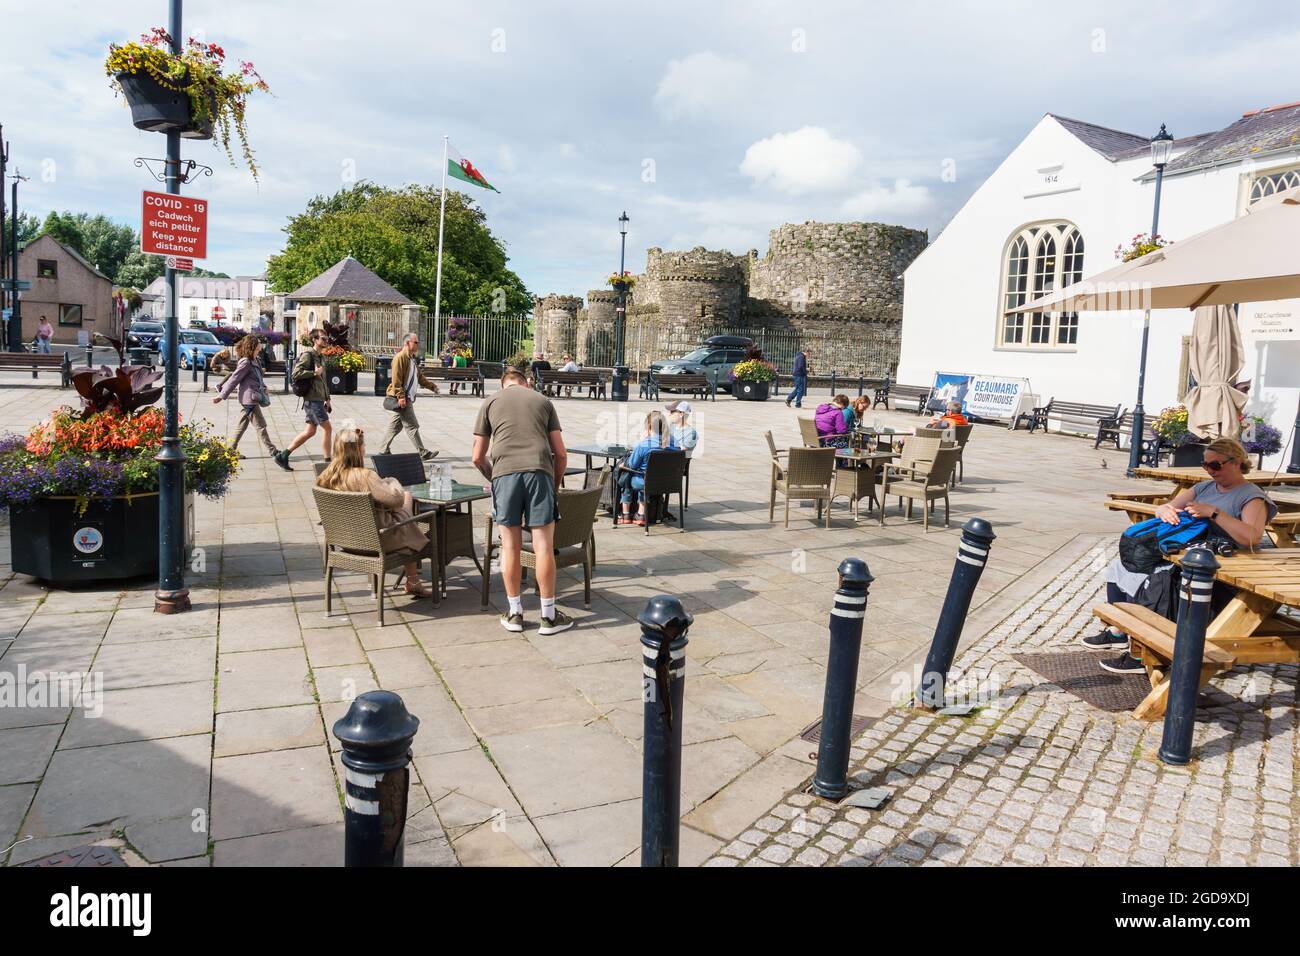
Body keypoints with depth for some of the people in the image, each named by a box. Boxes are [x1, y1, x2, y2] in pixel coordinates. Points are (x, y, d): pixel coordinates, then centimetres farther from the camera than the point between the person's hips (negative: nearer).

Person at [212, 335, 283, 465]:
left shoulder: (255, 361, 13)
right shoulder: (246, 362, -14)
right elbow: (234, 379, -11)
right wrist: (222, 396, -7)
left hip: (253, 398, 10)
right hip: (249, 397, -10)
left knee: (242, 425, 17)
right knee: (261, 426, -9)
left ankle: (231, 450, 28)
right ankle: (275, 455, -11)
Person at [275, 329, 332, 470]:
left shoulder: (320, 357, 19)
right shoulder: (307, 355, -10)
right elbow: (296, 373, -21)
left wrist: (327, 399, 23)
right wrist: (314, 373, -18)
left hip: (318, 399, 9)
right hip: (312, 399, -9)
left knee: (310, 431, 10)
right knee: (326, 428, -6)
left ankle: (283, 455, 15)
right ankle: (328, 461, 1)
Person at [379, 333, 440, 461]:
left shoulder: (413, 359, 18)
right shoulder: (400, 357, -13)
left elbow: (420, 377, 26)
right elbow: (396, 379, -19)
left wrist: (432, 386, 15)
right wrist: (401, 396, -24)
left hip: (407, 397, 10)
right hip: (401, 398, -10)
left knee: (395, 425, 13)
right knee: (412, 426, -6)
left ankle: (383, 451, 20)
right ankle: (423, 453, -3)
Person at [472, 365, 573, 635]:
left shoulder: (490, 403, 19)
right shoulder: (543, 400, 21)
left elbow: (478, 457, 16)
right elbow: (561, 454, 16)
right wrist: (554, 485, 28)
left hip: (504, 473, 0)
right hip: (539, 471, 0)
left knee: (510, 546, 8)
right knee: (543, 546, 2)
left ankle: (514, 613, 17)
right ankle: (549, 615, 9)